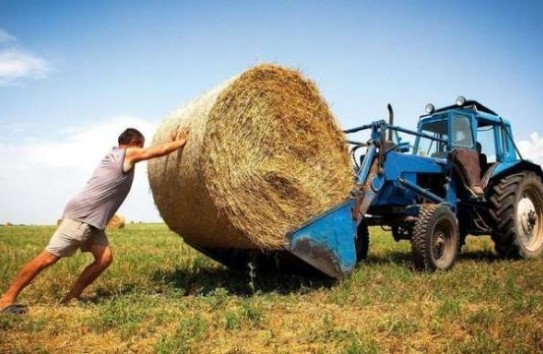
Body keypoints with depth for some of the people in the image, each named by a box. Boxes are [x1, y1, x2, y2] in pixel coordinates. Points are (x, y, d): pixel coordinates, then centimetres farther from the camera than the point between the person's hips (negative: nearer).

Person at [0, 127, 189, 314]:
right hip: (81, 216, -10)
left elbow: (157, 150, 32)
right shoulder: (129, 153, -3)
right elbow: (159, 151, -1)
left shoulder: (115, 156, 22)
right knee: (48, 258, -8)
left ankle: (70, 298, 7)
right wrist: (180, 143, 13)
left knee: (105, 258, 0)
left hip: (92, 221, 10)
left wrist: (172, 143, 31)